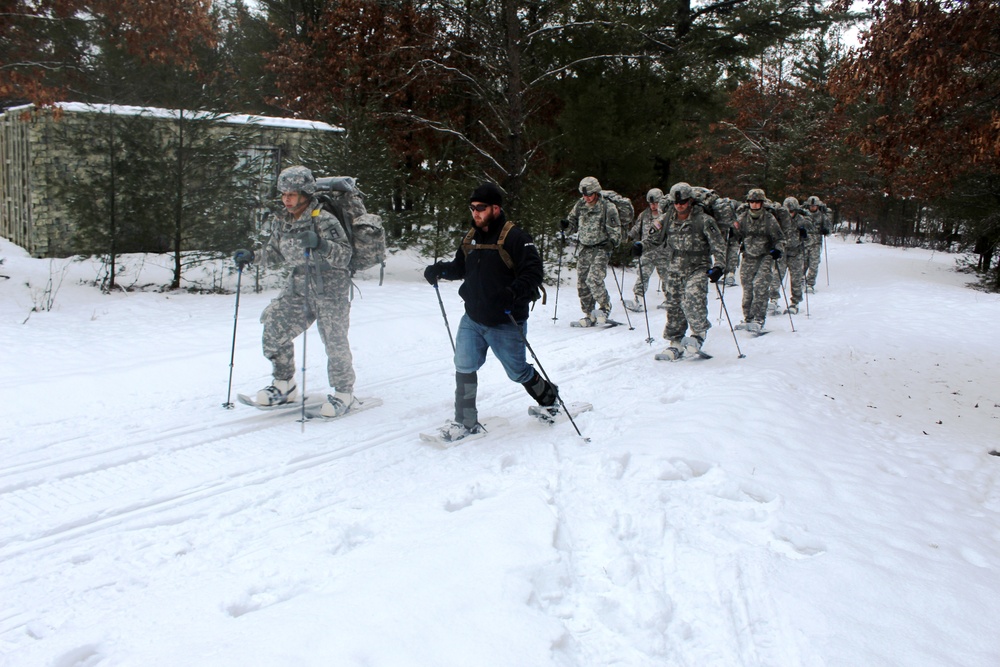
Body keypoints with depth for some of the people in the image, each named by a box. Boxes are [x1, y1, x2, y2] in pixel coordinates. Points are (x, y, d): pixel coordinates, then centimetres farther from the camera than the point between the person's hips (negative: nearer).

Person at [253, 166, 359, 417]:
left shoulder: (324, 220, -13)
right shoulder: (284, 222, 7)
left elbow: (345, 255, -21)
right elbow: (273, 253, 22)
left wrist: (320, 244, -36)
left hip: (330, 287, -7)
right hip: (299, 285, 7)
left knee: (334, 340, -8)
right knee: (274, 326, 2)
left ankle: (344, 394, 8)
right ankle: (284, 385, 18)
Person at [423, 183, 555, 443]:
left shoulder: (514, 238, -15)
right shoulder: (470, 238, 7)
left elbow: (533, 272, -21)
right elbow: (460, 267, 20)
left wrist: (514, 293, -37)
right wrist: (439, 270, 1)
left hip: (506, 324, -6)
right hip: (473, 320, 6)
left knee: (518, 372, 8)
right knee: (464, 367, -2)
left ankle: (549, 398, 36)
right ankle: (466, 422, 11)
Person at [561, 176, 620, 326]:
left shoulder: (607, 207, -8)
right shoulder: (580, 206, 7)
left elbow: (615, 230, -6)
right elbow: (573, 223, 17)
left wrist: (612, 242, -23)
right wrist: (566, 225, -4)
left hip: (601, 248, -6)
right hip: (584, 249, 6)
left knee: (594, 280, -20)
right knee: (582, 283, 3)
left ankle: (605, 306, 3)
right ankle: (589, 315, 13)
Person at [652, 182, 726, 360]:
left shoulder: (704, 220, -8)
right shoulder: (669, 219, 7)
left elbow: (718, 245, -9)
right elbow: (658, 237, 27)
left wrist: (718, 266, -20)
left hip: (698, 268, -5)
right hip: (676, 269, 5)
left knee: (692, 298, -28)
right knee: (673, 305, 4)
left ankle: (699, 332, -7)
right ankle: (676, 344, 15)